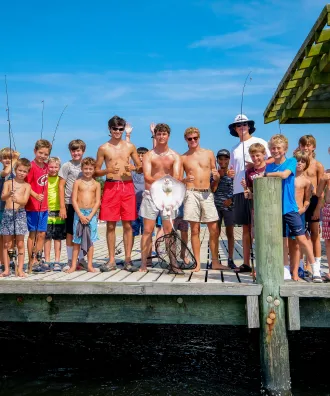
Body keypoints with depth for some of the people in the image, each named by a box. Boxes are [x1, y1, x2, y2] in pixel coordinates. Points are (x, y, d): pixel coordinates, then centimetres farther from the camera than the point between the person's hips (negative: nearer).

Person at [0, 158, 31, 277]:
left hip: (20, 214, -1)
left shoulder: (27, 186, 4)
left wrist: (18, 200, -30)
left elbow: (25, 201, -8)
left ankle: (20, 269, 7)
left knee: (20, 243, 1)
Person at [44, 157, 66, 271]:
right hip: (47, 211, 0)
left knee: (58, 238, 4)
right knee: (47, 237, 3)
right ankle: (47, 261, 12)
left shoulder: (61, 179, 5)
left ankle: (57, 262, 11)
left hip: (59, 211, 1)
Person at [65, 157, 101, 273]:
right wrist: (80, 215, -11)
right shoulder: (77, 182, 3)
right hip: (79, 213, -1)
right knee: (77, 240, 3)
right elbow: (74, 200, -2)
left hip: (91, 214, 1)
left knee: (90, 240, 4)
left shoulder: (96, 184, 6)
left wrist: (90, 216, -10)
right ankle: (73, 265, 9)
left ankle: (90, 265, 11)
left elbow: (97, 201, 1)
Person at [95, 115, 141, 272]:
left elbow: (141, 168, 14)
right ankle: (111, 260, 10)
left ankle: (127, 259, 10)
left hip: (127, 186, 1)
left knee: (127, 224, 2)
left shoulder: (130, 146, 10)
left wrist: (134, 168, -8)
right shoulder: (103, 148, 6)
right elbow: (96, 171, 7)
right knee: (110, 225, 2)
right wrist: (108, 170, -12)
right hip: (110, 187, -1)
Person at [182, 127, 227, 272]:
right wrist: (185, 180, -13)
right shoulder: (183, 158, 9)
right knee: (195, 229, 0)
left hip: (207, 194, 2)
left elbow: (215, 176, 16)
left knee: (214, 229, -1)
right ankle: (197, 263, 7)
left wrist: (216, 176, -7)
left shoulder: (209, 154, 12)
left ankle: (215, 262, 10)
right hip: (191, 193, -1)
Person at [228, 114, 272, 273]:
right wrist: (230, 173, 2)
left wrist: (256, 165, -15)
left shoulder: (259, 142, 5)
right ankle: (246, 263, 11)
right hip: (239, 191, 5)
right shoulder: (235, 149, 21)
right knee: (246, 227, 8)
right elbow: (232, 171, 25)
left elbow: (273, 160, -2)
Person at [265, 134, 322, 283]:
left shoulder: (291, 161, -3)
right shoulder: (269, 166, 9)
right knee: (280, 241, 10)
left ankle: (315, 269, 5)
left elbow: (284, 174, -23)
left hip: (290, 208, -4)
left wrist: (267, 175, -14)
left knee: (301, 239, -6)